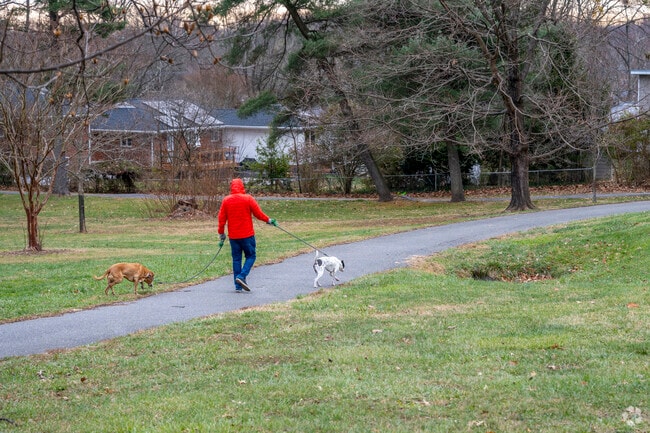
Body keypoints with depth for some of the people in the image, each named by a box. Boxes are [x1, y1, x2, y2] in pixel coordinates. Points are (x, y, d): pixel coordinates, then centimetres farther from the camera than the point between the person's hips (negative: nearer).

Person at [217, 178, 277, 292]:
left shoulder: (226, 200, 2)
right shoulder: (248, 198, -7)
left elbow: (221, 219, 4)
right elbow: (258, 213, -5)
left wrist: (221, 234, 13)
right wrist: (269, 221, 12)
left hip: (233, 236, 3)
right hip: (247, 235, -3)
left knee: (236, 259, 9)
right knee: (250, 256, 8)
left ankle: (238, 286, 6)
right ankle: (242, 276, -14)